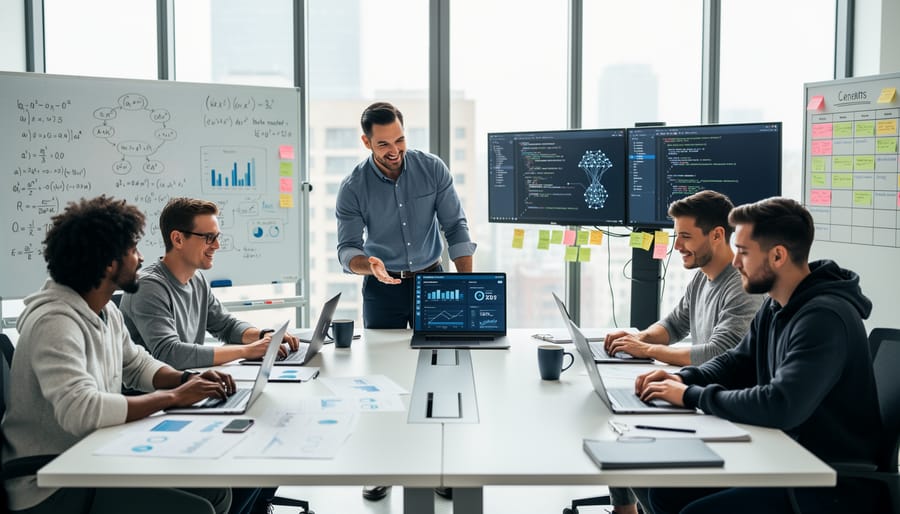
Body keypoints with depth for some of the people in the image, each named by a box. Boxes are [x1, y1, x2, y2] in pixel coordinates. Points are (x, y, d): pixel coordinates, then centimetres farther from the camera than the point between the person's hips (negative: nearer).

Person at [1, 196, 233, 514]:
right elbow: (81, 410, -36)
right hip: (51, 488, -9)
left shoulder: (107, 312, 6)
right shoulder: (56, 322, -24)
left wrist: (188, 380, 1)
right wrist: (174, 397, -25)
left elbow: (137, 364, 21)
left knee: (215, 488, 2)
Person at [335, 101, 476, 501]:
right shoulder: (353, 187, -12)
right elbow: (346, 247, -14)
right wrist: (367, 264, -37)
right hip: (382, 288, 0)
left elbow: (455, 226, -8)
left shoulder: (432, 169, -10)